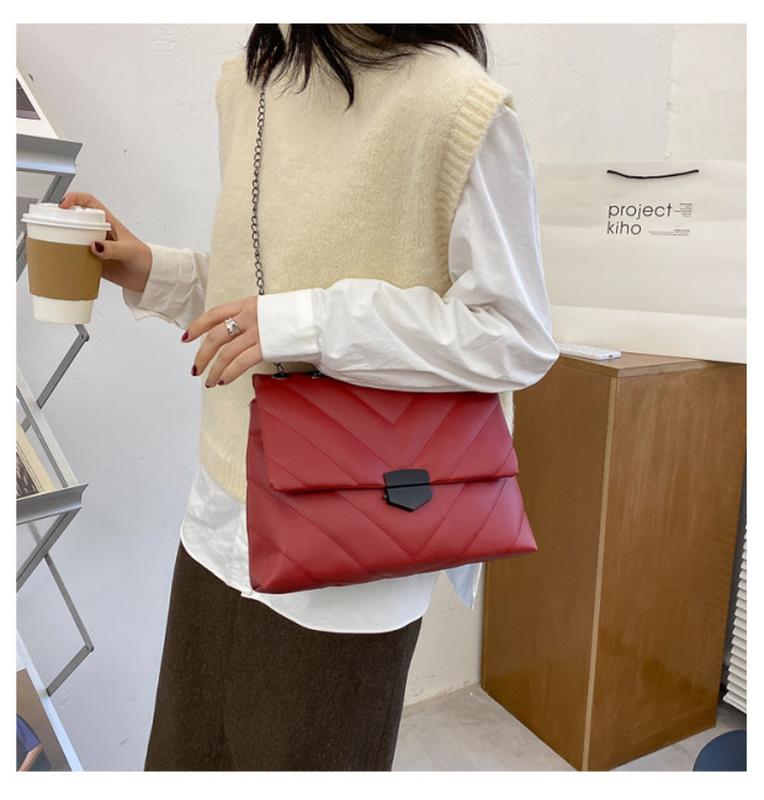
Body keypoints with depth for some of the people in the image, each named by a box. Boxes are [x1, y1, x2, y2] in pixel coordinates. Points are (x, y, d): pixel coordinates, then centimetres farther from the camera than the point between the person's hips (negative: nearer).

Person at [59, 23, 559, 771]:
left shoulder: (458, 106, -16)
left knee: (308, 762, 17)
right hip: (222, 515, 7)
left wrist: (308, 324, -23)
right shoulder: (245, 80, 8)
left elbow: (519, 338, -15)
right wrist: (150, 270, 1)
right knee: (187, 758, 23)